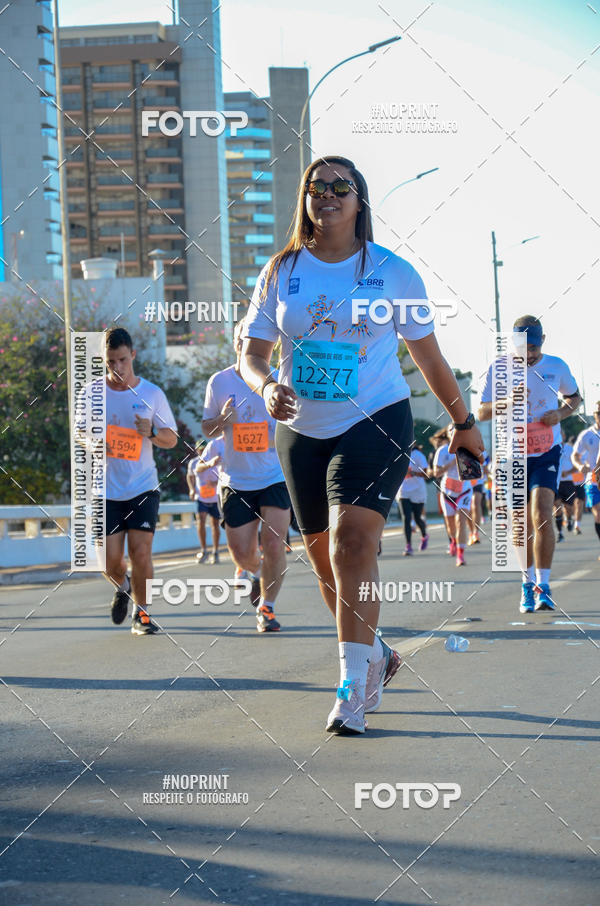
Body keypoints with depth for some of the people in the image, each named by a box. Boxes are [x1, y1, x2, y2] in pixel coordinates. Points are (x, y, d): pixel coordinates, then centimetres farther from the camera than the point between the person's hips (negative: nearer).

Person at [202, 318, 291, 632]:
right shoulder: (219, 382, 0)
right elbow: (207, 428, 9)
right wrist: (222, 422, -13)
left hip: (275, 476, -1)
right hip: (235, 480, 1)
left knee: (274, 545, -13)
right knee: (241, 552, 2)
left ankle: (267, 607, 7)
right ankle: (255, 571, 40)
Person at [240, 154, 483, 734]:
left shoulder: (392, 272, 0)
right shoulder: (281, 272, 4)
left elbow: (427, 355, 10)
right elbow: (252, 354, 3)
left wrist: (463, 421, 18)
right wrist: (267, 386, -20)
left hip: (376, 421, -4)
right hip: (301, 430, 4)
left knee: (351, 540, -22)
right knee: (324, 557, 10)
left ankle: (353, 686, -21)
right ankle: (376, 655, 34)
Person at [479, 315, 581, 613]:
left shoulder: (556, 366, 0)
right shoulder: (499, 369, -3)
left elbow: (574, 397, 17)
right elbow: (482, 412, -2)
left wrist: (561, 413, -6)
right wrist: (507, 403, -22)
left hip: (547, 453, -1)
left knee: (542, 516, -17)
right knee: (522, 524, 7)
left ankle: (542, 586, -12)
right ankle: (528, 582, 25)